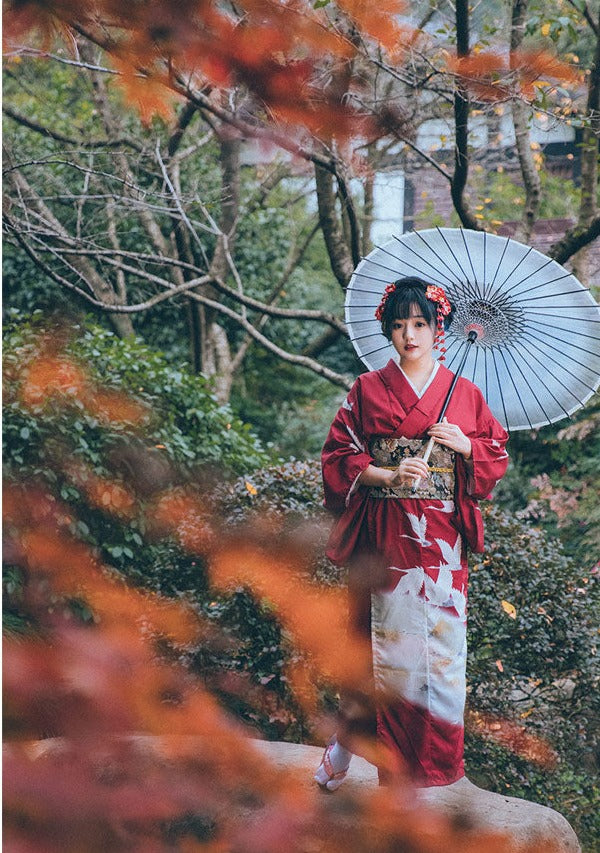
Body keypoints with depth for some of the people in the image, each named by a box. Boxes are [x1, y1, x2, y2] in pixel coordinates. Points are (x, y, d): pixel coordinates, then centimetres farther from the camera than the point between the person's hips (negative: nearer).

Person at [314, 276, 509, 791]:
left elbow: (497, 455, 12)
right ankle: (348, 741, 18)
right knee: (383, 636, 0)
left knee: (439, 639, 0)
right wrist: (386, 475, -14)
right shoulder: (368, 390, 4)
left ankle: (430, 757, 12)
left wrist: (464, 445, -8)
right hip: (384, 535, -1)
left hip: (441, 540, 1)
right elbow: (338, 455, 2)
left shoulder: (465, 394, 8)